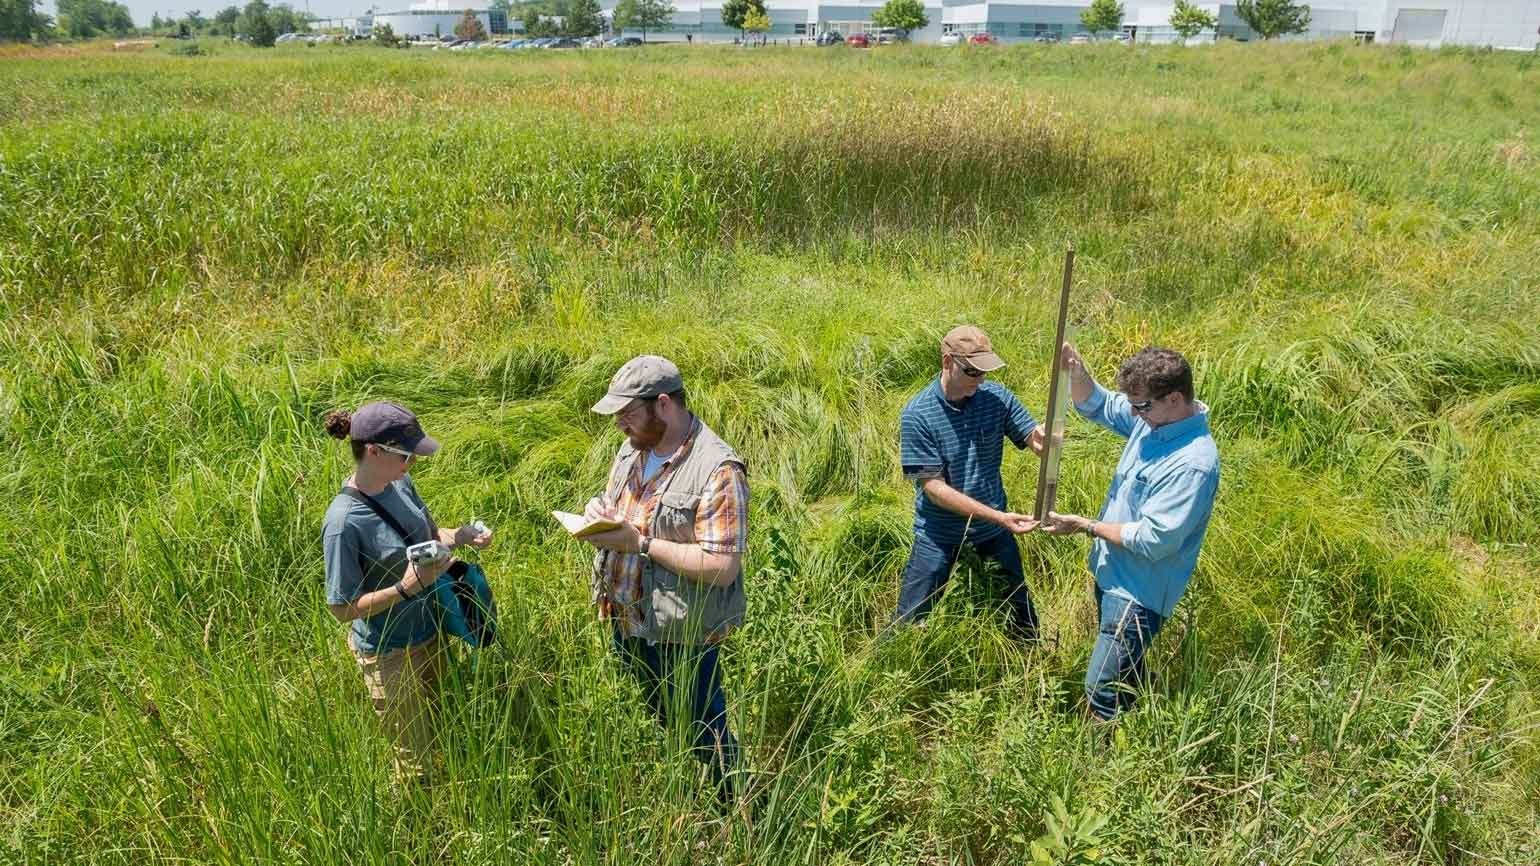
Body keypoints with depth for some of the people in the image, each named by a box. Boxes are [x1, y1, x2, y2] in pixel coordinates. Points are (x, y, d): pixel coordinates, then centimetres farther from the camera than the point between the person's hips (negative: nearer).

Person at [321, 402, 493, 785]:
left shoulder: (400, 483, -8)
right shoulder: (344, 522, -28)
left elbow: (430, 532, 9)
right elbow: (342, 609, -20)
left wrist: (461, 535, -11)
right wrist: (407, 587, -31)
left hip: (430, 632, 7)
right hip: (389, 653, -7)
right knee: (416, 758, 11)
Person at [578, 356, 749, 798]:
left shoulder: (717, 470, -24)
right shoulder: (633, 448, 2)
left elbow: (722, 567, -28)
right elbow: (612, 500, 18)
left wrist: (641, 543, -26)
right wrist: (598, 510, -7)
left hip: (679, 634, -8)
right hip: (625, 618, 8)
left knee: (702, 736, 11)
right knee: (659, 726, 26)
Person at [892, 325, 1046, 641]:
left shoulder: (996, 397, -11)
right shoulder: (917, 415, -23)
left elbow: (1036, 441, -9)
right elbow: (933, 487, -24)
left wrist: (1047, 440, -36)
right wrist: (998, 517, -30)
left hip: (992, 525, 4)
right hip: (939, 532, -4)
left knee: (1019, 604, 25)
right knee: (909, 620, 7)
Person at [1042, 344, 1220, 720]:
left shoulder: (1193, 464, -30)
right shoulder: (1154, 416, -4)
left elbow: (1153, 541, -28)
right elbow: (1096, 406, 9)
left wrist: (1087, 527, -18)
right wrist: (1077, 372, -12)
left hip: (1138, 591, -9)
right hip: (1112, 573, 9)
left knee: (1102, 691, -4)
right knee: (1125, 675, 26)